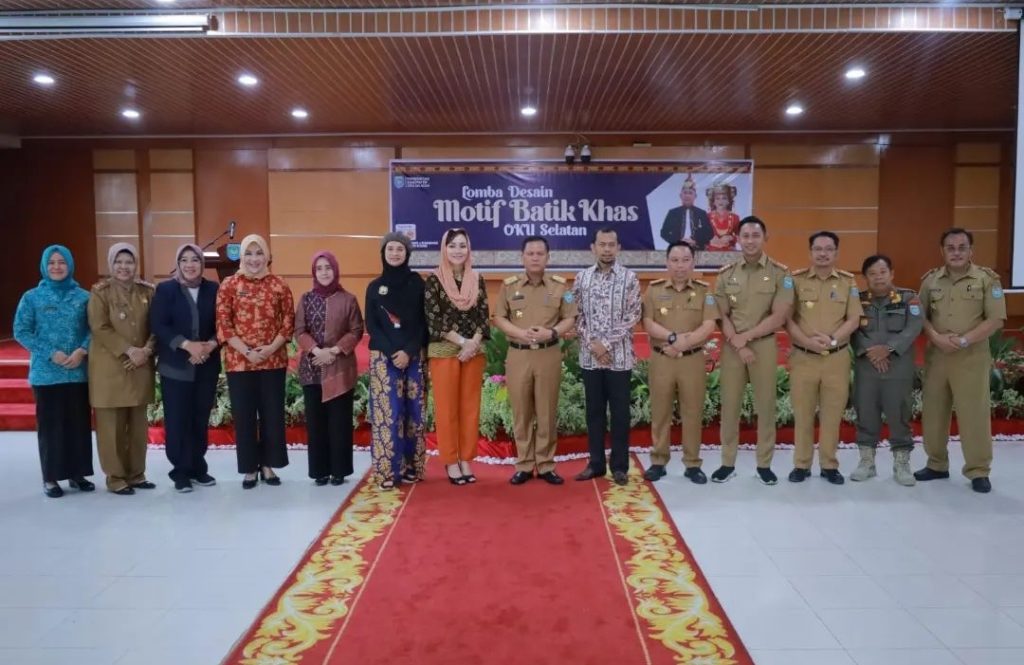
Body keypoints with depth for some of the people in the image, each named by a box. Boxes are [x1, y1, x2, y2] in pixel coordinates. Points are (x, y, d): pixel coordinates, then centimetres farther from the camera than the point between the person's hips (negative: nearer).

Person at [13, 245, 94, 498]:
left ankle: (77, 473, 18)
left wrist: (82, 350, -14)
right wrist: (51, 353, -12)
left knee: (79, 423, 6)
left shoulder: (83, 296, 4)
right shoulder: (32, 297, 1)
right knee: (49, 424, 3)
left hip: (79, 371, 2)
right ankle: (51, 477, 12)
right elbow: (21, 332, -1)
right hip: (46, 372, -1)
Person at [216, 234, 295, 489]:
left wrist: (273, 347, -11)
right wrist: (246, 351, -13)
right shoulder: (229, 285, 0)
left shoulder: (279, 285, 3)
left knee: (273, 414, 6)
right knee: (244, 416, 5)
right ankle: (250, 468, 16)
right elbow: (223, 324, -4)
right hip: (239, 362, -1)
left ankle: (268, 465, 20)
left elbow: (289, 320, 3)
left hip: (274, 361, 1)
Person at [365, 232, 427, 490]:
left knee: (413, 411, 2)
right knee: (388, 411, -4)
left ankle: (411, 466, 11)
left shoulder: (417, 282, 5)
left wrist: (409, 352, -11)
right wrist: (393, 352, -10)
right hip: (384, 358, 0)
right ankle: (387, 470, 1)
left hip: (414, 357, 1)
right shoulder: (374, 287, 6)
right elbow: (371, 326, 2)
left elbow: (424, 322, 1)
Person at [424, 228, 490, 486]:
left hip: (474, 351, 4)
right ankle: (450, 461, 13)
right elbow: (433, 320, -9)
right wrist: (462, 341, -14)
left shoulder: (477, 279, 7)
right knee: (447, 407, 2)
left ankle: (466, 460, 17)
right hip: (444, 351, -3)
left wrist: (474, 342, -12)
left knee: (470, 406, 7)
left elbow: (483, 315, 5)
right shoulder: (434, 280, -4)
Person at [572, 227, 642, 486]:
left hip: (619, 357, -2)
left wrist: (606, 343, -13)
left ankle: (619, 465, 15)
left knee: (619, 412, 5)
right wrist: (592, 344, -9)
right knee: (594, 411, 10)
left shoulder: (629, 277, -2)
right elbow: (577, 316, 4)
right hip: (589, 356, 2)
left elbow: (632, 317, -7)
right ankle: (596, 463, 20)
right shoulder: (581, 278, 5)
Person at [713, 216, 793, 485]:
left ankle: (764, 465, 17)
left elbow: (779, 317, -8)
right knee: (730, 404, 5)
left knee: (765, 405, 5)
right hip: (732, 347, 2)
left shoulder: (780, 273, -3)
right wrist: (737, 343, -11)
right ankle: (728, 463, 16)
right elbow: (721, 316, 2)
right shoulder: (726, 274, 4)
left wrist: (746, 336, -11)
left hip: (764, 345, -2)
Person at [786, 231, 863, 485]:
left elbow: (853, 320, 2)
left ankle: (829, 465, 19)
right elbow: (787, 318, -3)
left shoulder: (848, 281, 5)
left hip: (837, 357, 1)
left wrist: (833, 340, -14)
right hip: (803, 357, -1)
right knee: (802, 414, 5)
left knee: (832, 414, 7)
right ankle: (801, 464, 17)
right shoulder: (796, 280, 1)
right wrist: (807, 341, -17)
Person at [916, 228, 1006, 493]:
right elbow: (920, 315, 8)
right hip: (936, 356, 3)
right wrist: (936, 337, -10)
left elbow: (996, 319, -7)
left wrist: (964, 340, -15)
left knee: (974, 413, -1)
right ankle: (937, 465, 22)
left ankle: (979, 471, 11)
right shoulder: (931, 280, 8)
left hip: (972, 357, -3)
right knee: (933, 412, 9)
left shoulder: (987, 279, -2)